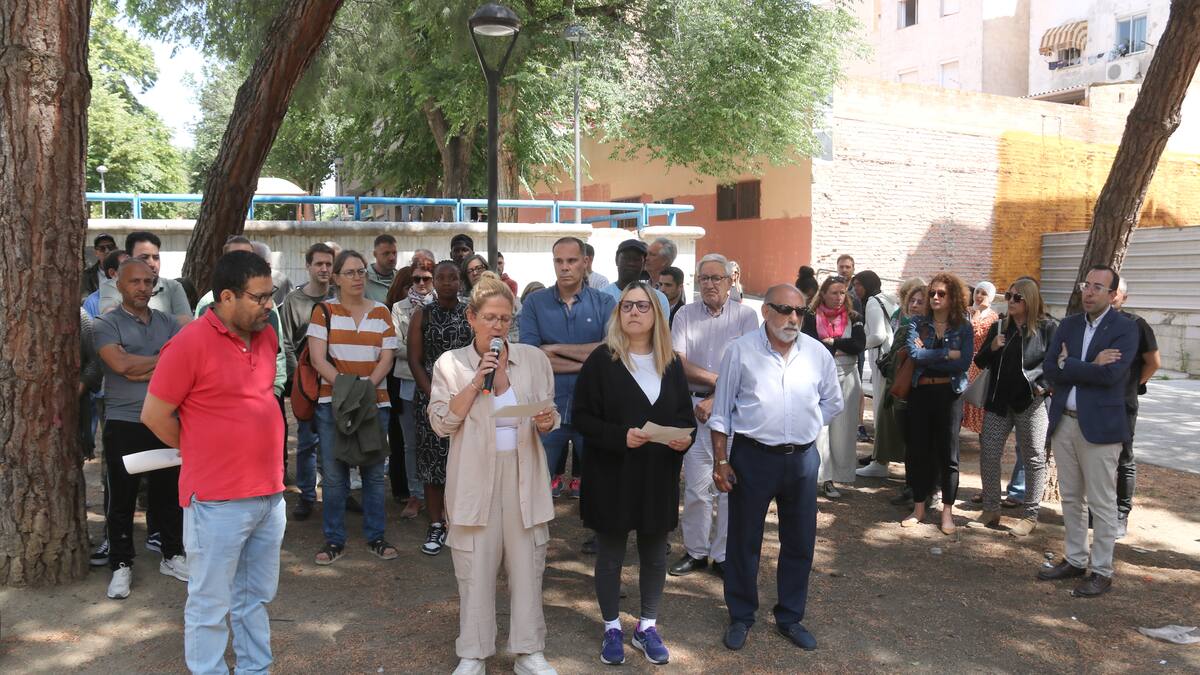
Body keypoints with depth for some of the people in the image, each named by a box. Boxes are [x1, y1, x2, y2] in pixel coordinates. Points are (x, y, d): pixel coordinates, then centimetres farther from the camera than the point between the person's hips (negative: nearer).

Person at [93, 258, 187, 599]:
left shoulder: (167, 323, 9)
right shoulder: (106, 324, -2)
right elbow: (120, 364, -18)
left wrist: (140, 368, -14)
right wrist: (163, 358, -7)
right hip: (123, 424, -3)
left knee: (168, 492, 12)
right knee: (121, 497, 5)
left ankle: (172, 555, 26)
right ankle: (122, 565, 17)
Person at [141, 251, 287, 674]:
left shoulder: (266, 336, 6)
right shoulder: (190, 342, -15)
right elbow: (154, 414, -10)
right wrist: (201, 454, 3)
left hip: (270, 495, 7)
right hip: (217, 501, -7)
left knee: (256, 597, 19)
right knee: (211, 606, 7)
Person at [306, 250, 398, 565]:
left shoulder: (381, 312, 9)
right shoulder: (324, 311, 3)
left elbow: (387, 359, 3)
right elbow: (317, 358, -5)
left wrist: (366, 387, -12)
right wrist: (345, 386, -16)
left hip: (374, 401, 2)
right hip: (332, 402, -1)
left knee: (374, 471, 6)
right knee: (334, 474, 2)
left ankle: (376, 536, 18)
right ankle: (334, 540, 15)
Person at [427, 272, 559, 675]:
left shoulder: (534, 359, 4)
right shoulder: (450, 363, 0)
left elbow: (550, 415, 8)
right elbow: (441, 423, -5)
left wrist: (547, 421, -15)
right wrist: (475, 384, -15)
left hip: (523, 476, 1)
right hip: (475, 479, -1)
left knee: (527, 566, 8)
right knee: (476, 569, 6)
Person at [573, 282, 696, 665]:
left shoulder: (672, 363, 5)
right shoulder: (601, 360, -8)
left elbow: (685, 413, 10)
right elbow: (583, 417, -10)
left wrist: (686, 437, -11)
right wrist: (620, 436, -24)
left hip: (659, 475, 4)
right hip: (612, 475, -3)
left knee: (655, 554, 14)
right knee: (610, 555, 10)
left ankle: (647, 627, 31)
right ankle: (612, 628, 28)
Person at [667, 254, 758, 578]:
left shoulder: (745, 315, 1)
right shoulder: (685, 315, 6)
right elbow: (678, 364, -2)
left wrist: (714, 400, -10)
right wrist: (719, 379, -10)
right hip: (694, 407, 2)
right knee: (696, 485, 4)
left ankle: (724, 555, 13)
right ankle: (696, 551, 17)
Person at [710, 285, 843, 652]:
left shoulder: (817, 353, 0)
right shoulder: (740, 351, -8)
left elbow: (832, 401, 16)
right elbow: (722, 411, -4)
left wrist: (805, 428, 6)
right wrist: (721, 462, -6)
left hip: (802, 459, 3)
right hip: (752, 457, -3)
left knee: (799, 542, 13)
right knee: (744, 541, 9)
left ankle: (790, 617, 31)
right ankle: (741, 617, 27)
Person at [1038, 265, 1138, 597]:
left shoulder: (1125, 328, -6)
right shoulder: (1069, 324, 10)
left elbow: (1112, 373, -21)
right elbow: (1049, 368, -2)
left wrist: (1068, 364, -11)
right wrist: (1090, 366, -13)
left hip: (1099, 426, -6)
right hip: (1064, 421, 6)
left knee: (1101, 503, 2)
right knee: (1071, 498, 15)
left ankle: (1102, 571, 13)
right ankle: (1074, 560, 28)